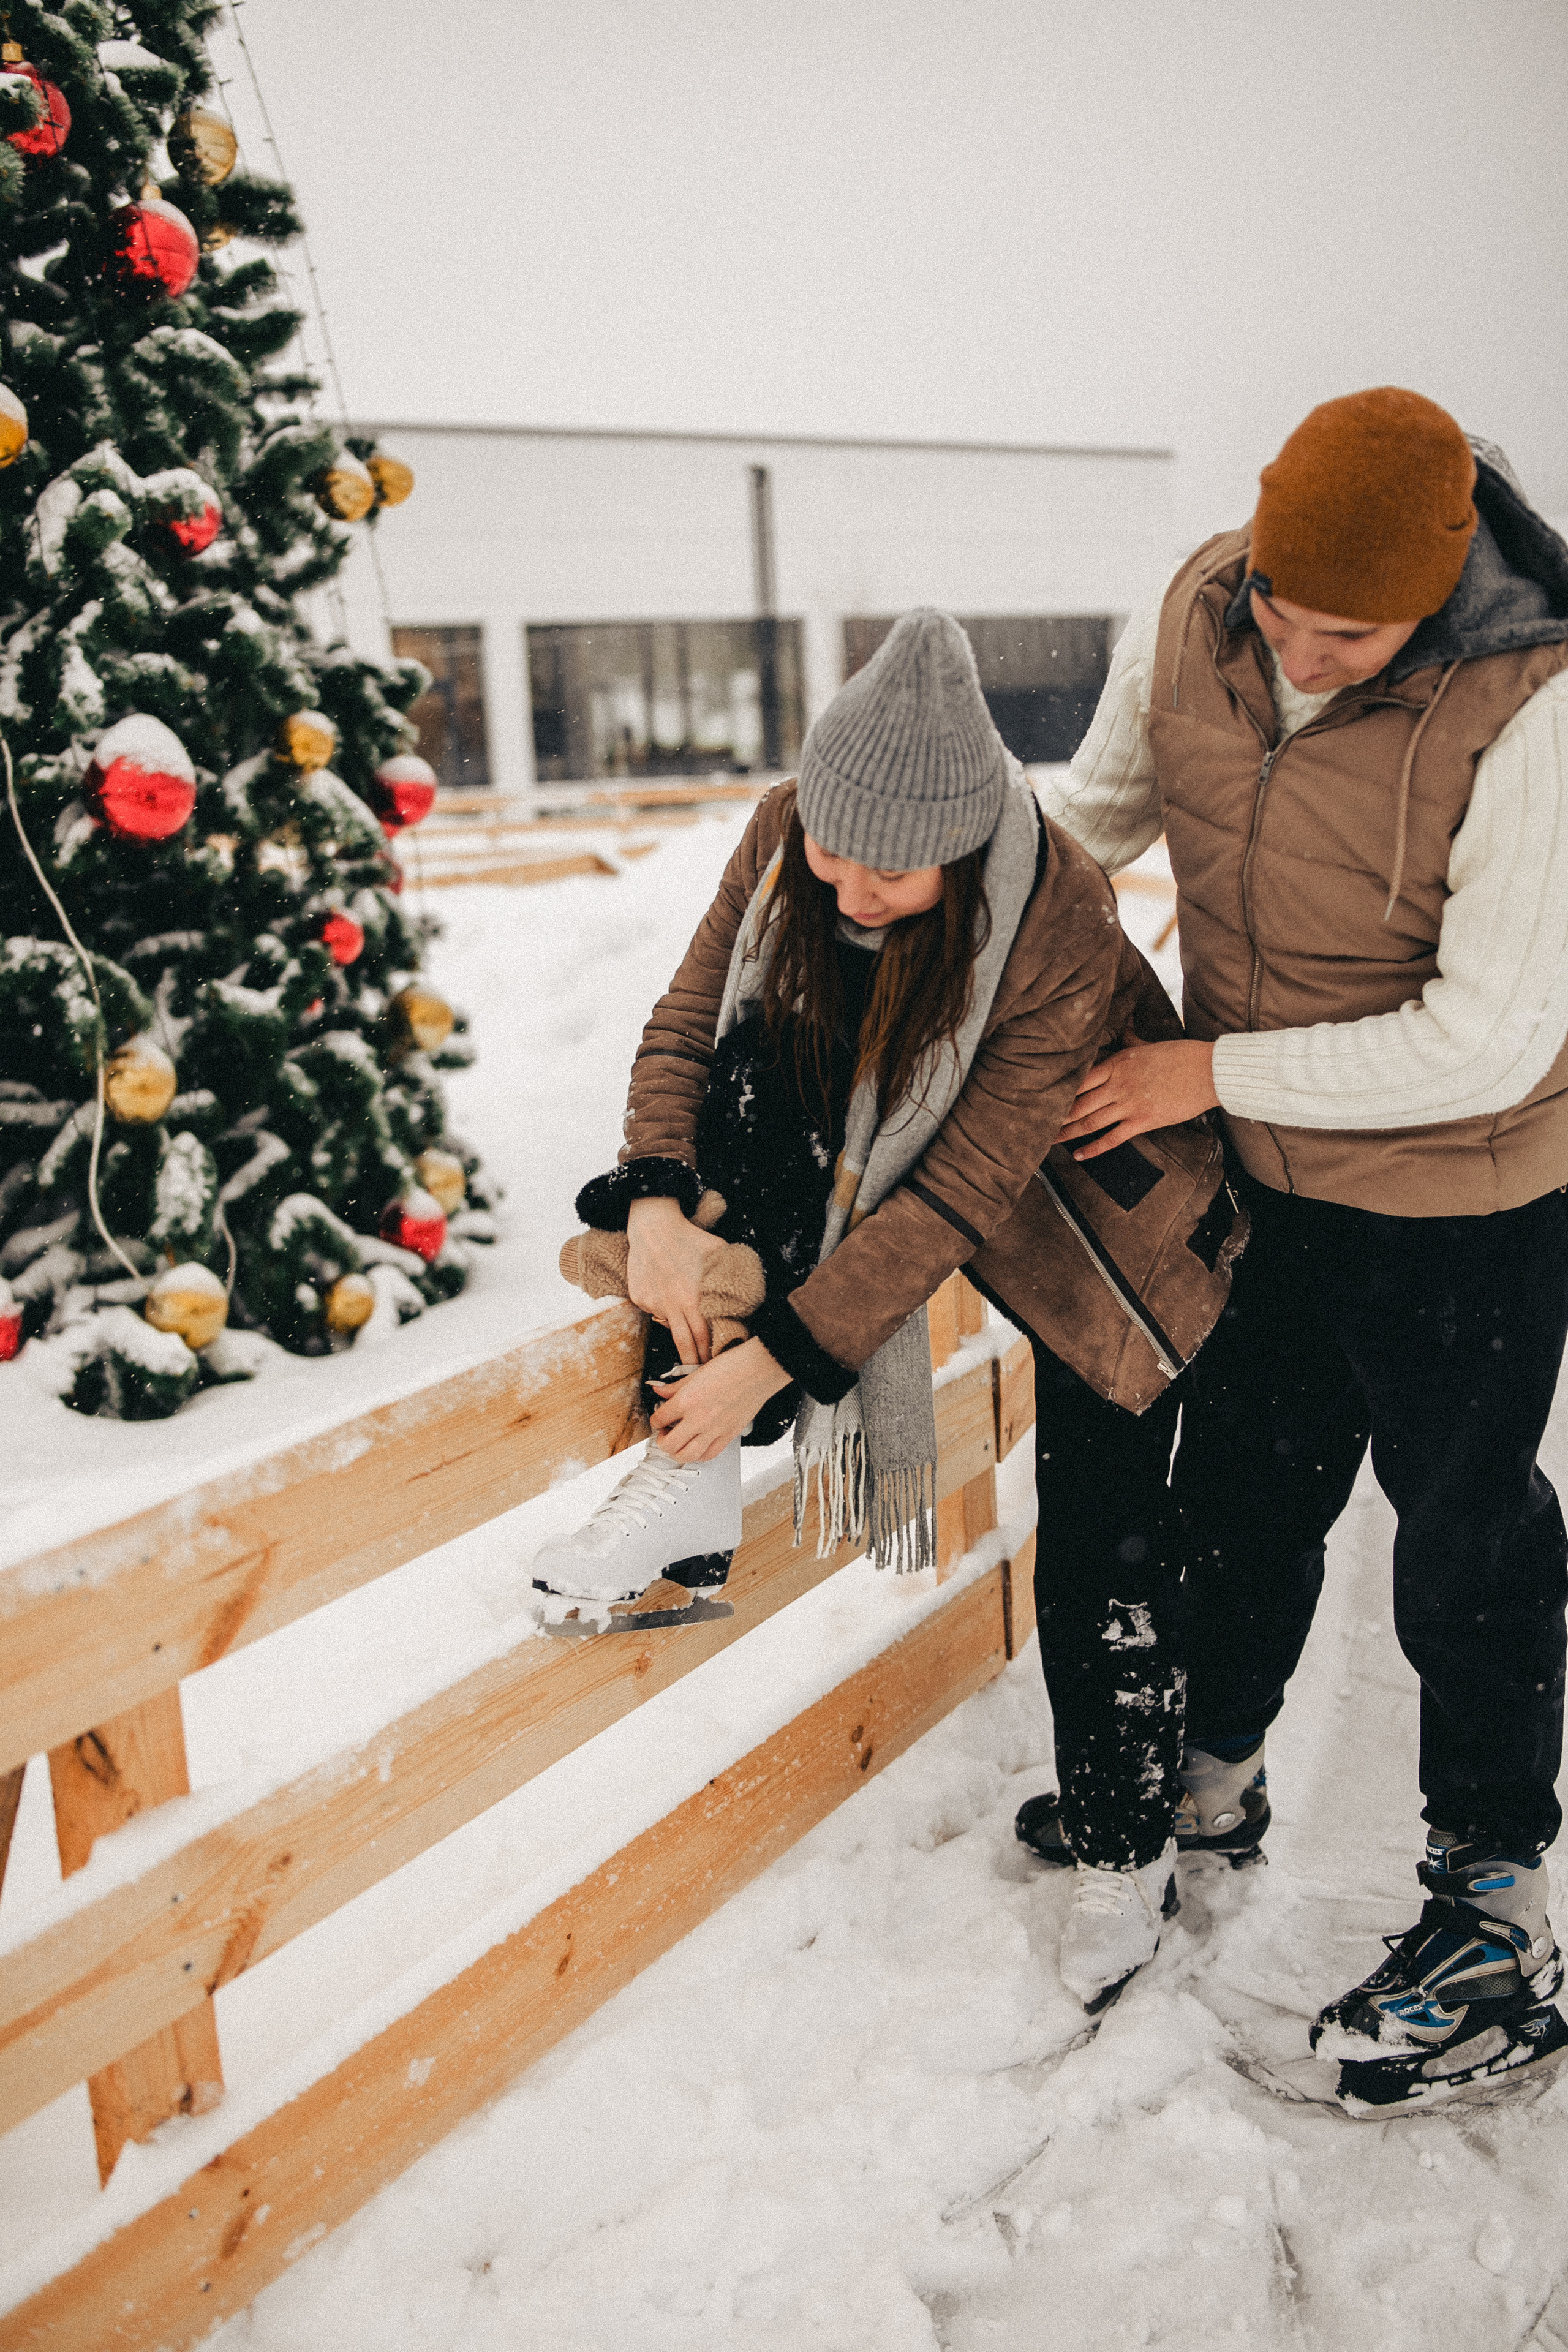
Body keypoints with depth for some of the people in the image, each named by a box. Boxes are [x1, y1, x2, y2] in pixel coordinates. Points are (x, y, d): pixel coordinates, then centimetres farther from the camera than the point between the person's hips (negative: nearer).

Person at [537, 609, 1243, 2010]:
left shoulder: (1060, 934, -34)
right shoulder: (788, 842, -20)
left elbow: (956, 1196, -33)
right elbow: (688, 1020, -14)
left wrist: (779, 1358, -34)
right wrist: (658, 1200, -32)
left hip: (1091, 1197, -4)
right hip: (882, 1147, 4)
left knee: (1104, 1529, -5)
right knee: (765, 1030, -27)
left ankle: (1127, 1851, 19)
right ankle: (697, 1490, -23)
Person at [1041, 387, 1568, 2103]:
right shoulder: (1192, 618, -11)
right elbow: (1103, 809, 9)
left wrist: (1213, 1073, -22)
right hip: (1254, 1175, 6)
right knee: (1241, 1481, 20)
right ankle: (1211, 1773, 44)